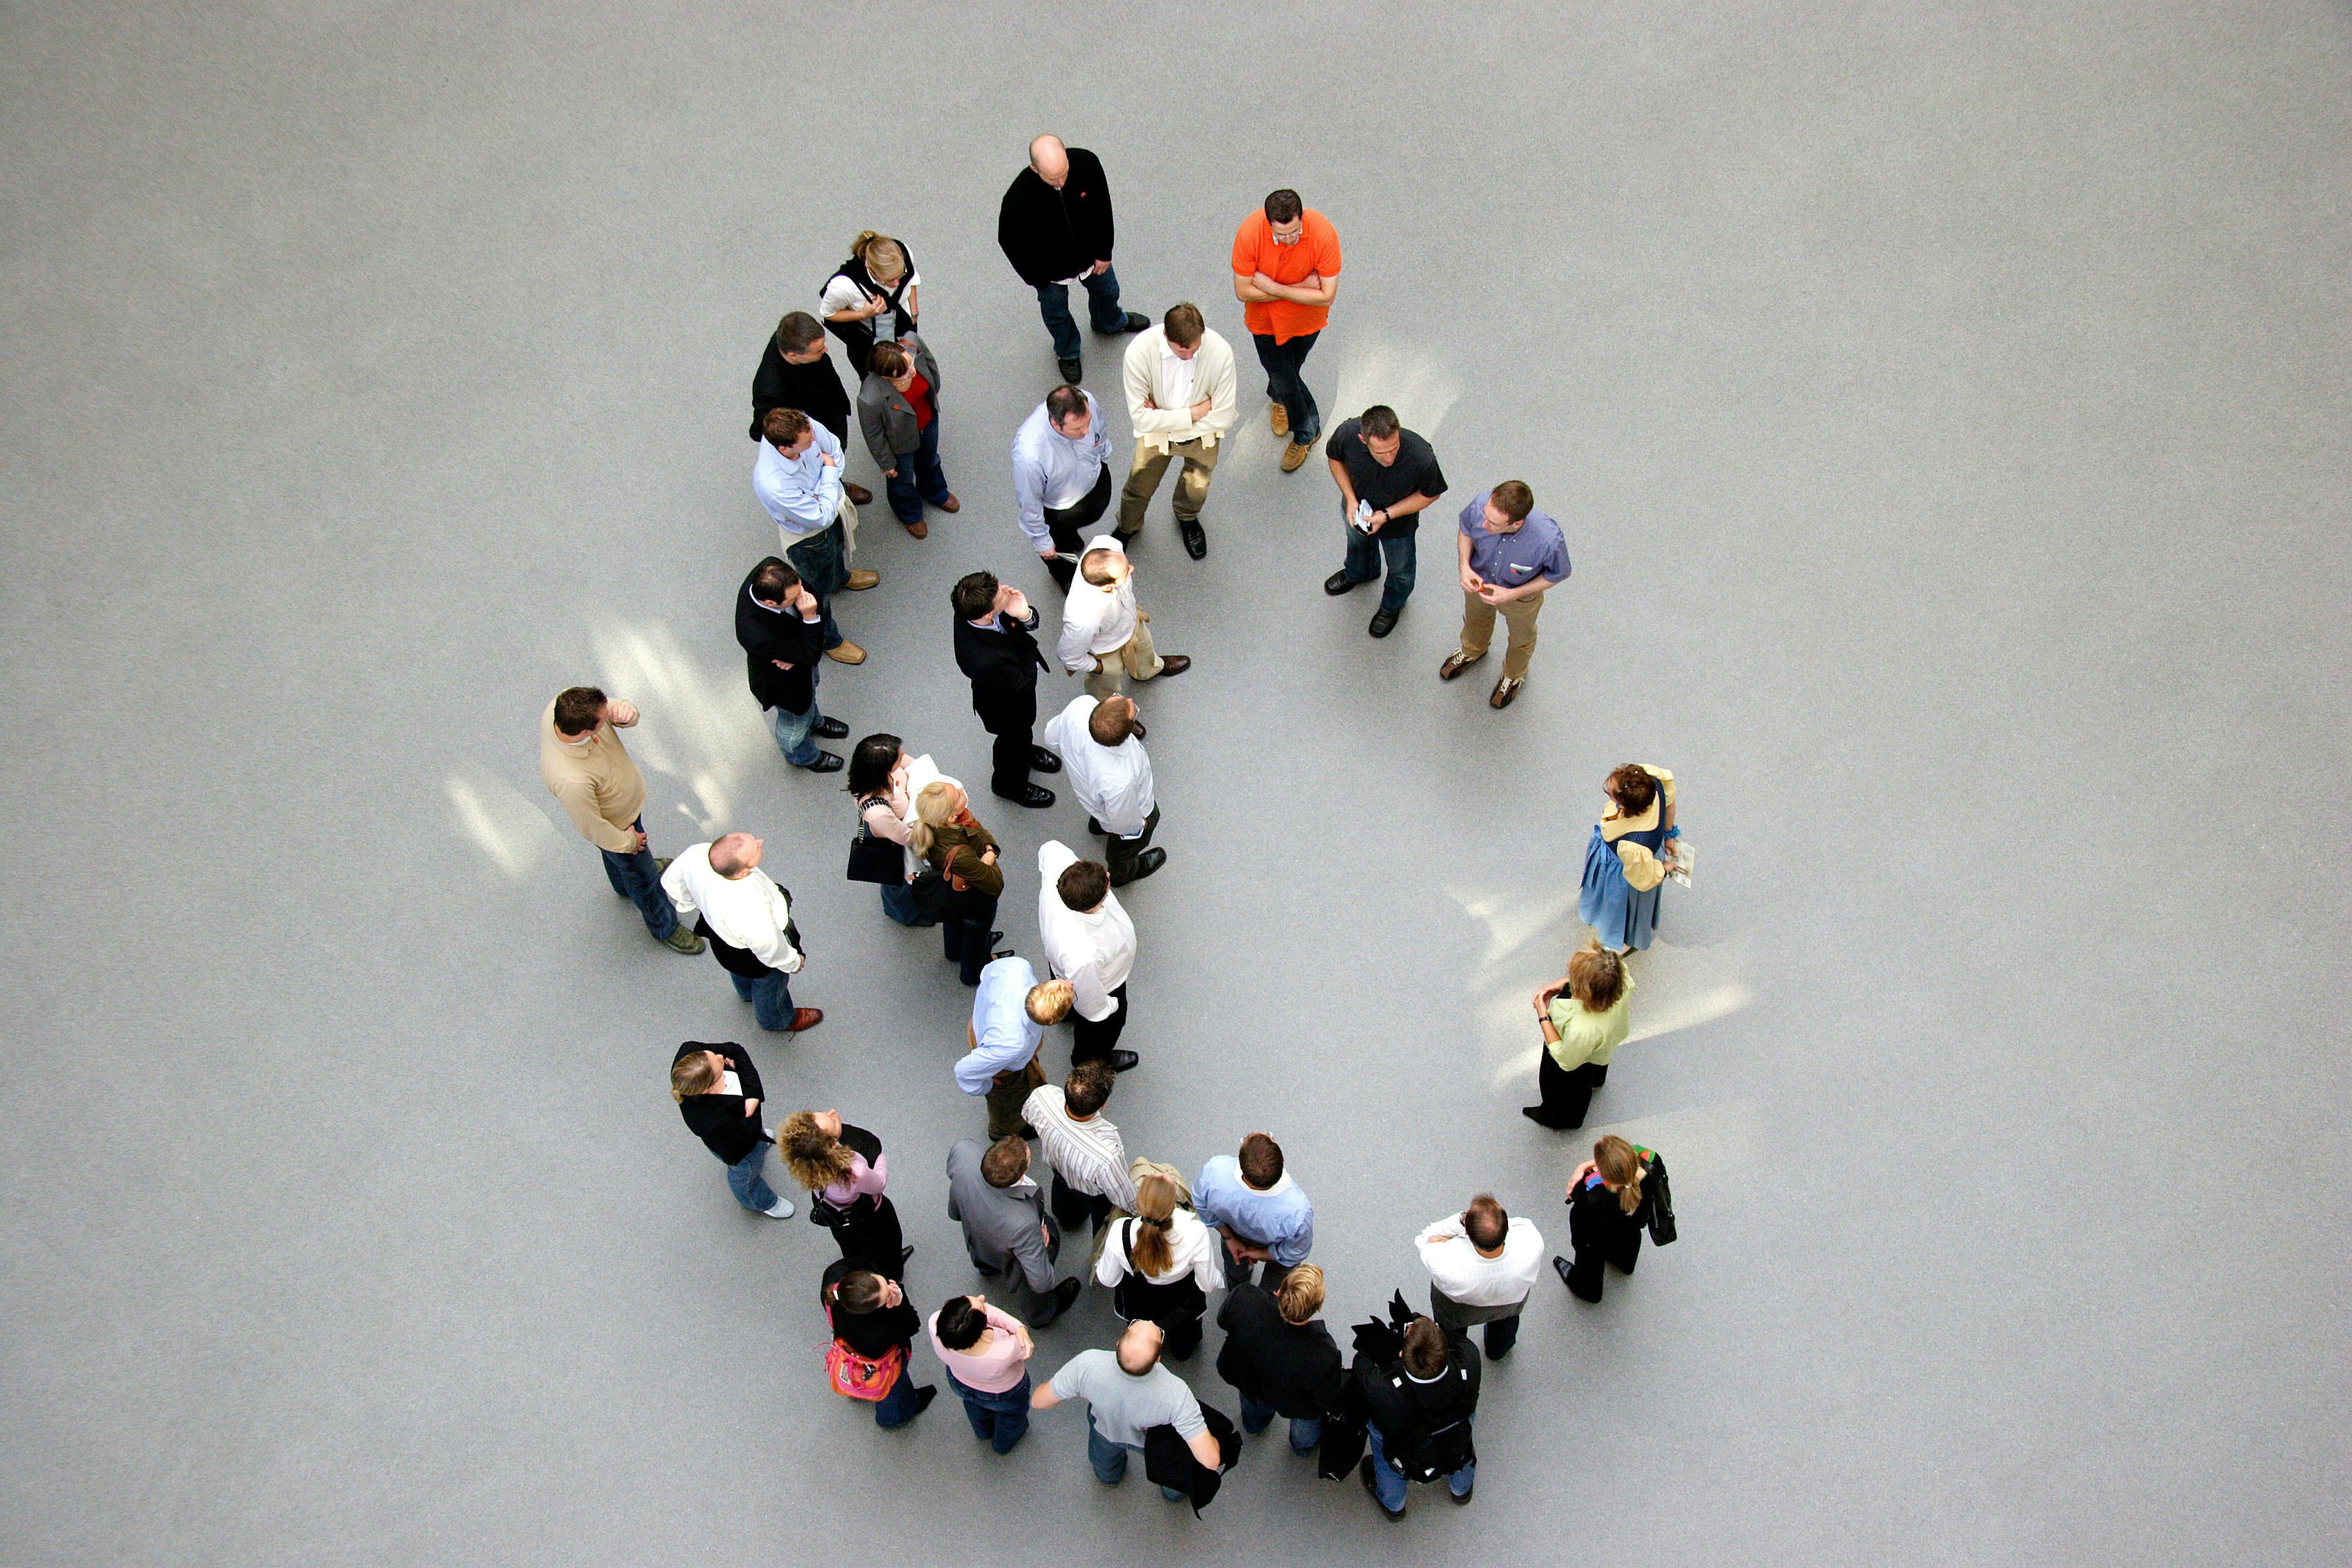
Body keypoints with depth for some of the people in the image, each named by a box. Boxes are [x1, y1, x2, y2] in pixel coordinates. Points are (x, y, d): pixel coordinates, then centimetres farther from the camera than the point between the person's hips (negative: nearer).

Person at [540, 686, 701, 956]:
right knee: (642, 876, 22)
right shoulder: (571, 781, -49)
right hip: (617, 823, -6)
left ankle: (624, 885, 69)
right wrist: (628, 841, -11)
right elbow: (593, 828, -29)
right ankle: (664, 928, 51)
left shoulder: (568, 704, -33)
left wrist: (626, 712, -40)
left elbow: (618, 710, -15)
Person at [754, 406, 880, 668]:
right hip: (809, 538, -6)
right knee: (820, 589, 23)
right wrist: (829, 473, -25)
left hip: (831, 512, 6)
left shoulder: (802, 425, -33)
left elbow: (834, 449, -10)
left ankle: (841, 577, 75)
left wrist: (827, 488, -22)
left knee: (838, 548, 39)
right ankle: (828, 640, 52)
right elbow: (823, 518, -34)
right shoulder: (772, 486, -48)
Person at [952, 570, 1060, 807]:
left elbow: (1034, 623, -15)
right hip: (1007, 707, -6)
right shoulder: (982, 661, -50)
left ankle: (1025, 751, 70)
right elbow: (1025, 681, -30)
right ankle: (1010, 785, 58)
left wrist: (1025, 616, -37)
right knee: (1013, 739, 27)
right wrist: (1028, 645, -22)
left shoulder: (973, 608, -31)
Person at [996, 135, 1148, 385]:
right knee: (1057, 316, 26)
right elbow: (1009, 242, -21)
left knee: (1107, 292, 32)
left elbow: (1102, 204, -10)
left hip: (1091, 257, 3)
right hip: (1050, 270, -3)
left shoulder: (1087, 163, -32)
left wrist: (1104, 252, -3)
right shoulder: (1018, 199, -41)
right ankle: (1067, 352, 60)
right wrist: (1036, 278, -10)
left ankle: (1110, 322, 69)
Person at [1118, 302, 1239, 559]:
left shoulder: (1220, 352, -31)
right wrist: (1194, 413, -26)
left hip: (1201, 435, 1)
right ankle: (1127, 529, 47)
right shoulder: (1139, 352, -32)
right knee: (1139, 487, 9)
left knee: (1197, 490, 10)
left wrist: (1163, 418, -22)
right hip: (1156, 433, 0)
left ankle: (1187, 518, 51)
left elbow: (1223, 417, -23)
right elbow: (1140, 418, -27)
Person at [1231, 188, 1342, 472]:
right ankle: (1307, 432, 39)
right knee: (1283, 376, 10)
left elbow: (1326, 296, -29)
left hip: (1307, 318, 0)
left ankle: (1279, 396, 58)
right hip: (1266, 318, 0)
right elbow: (1243, 291, -24)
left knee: (1291, 368, 25)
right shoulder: (1249, 233, -33)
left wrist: (1274, 288, -29)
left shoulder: (1323, 233, -33)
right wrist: (1301, 287, -26)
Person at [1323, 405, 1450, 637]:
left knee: (1400, 570, 28)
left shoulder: (1421, 457, -44)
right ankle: (1358, 573, 73)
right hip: (1358, 509, 2)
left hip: (1399, 525, -2)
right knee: (1357, 541, 37)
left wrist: (1387, 515, -29)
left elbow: (1430, 493, -22)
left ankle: (1393, 606, 62)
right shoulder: (1346, 434, -39)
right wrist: (1350, 499, -24)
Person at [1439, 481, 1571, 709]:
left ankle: (1514, 675, 66)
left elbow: (1558, 573, -21)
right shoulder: (1480, 507, -39)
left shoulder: (1549, 541, -46)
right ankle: (1472, 651, 72)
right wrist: (1465, 566, -27)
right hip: (1478, 581, 2)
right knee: (1475, 620, 36)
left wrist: (1512, 594, -28)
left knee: (1521, 639, 31)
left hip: (1520, 595, -2)